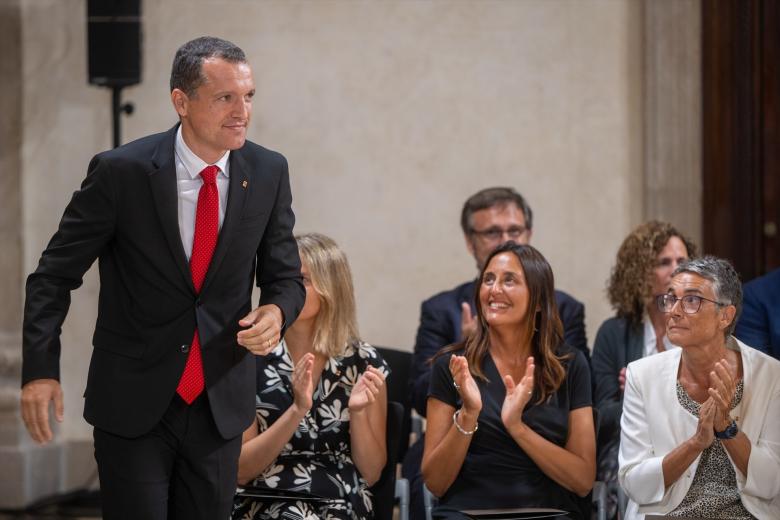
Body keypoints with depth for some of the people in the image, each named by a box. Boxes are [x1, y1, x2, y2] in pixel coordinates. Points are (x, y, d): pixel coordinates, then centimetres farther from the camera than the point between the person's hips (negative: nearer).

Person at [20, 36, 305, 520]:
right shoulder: (121, 172, -13)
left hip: (221, 403, 3)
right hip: (133, 403, -3)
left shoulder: (268, 172, -3)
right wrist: (40, 368, -16)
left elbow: (285, 276, 8)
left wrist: (278, 311, -16)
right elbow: (54, 274, -6)